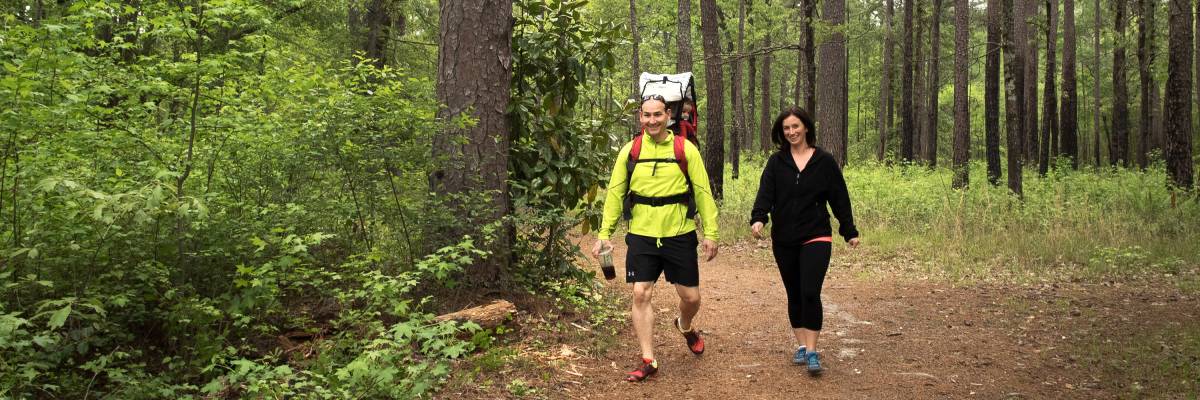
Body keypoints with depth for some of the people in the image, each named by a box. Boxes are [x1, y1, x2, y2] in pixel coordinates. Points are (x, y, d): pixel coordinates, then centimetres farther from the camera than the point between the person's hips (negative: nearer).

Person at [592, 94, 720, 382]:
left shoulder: (685, 149, -2)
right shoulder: (630, 151, 2)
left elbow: (703, 192, 0)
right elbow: (615, 193, 5)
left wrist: (710, 233, -3)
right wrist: (604, 234, 0)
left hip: (679, 236, -1)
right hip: (642, 237, 1)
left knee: (690, 297, 6)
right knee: (641, 295, -3)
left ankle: (685, 327, 42)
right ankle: (648, 361, 9)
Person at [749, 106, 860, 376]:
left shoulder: (825, 161, 0)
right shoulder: (776, 162, 3)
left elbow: (839, 199, 4)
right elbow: (765, 193, -9)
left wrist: (850, 231, 6)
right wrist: (758, 218, -26)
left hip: (816, 238, -3)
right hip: (784, 241, 3)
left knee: (810, 293, -13)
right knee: (794, 294, 11)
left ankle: (812, 351, -4)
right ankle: (801, 345, 24)